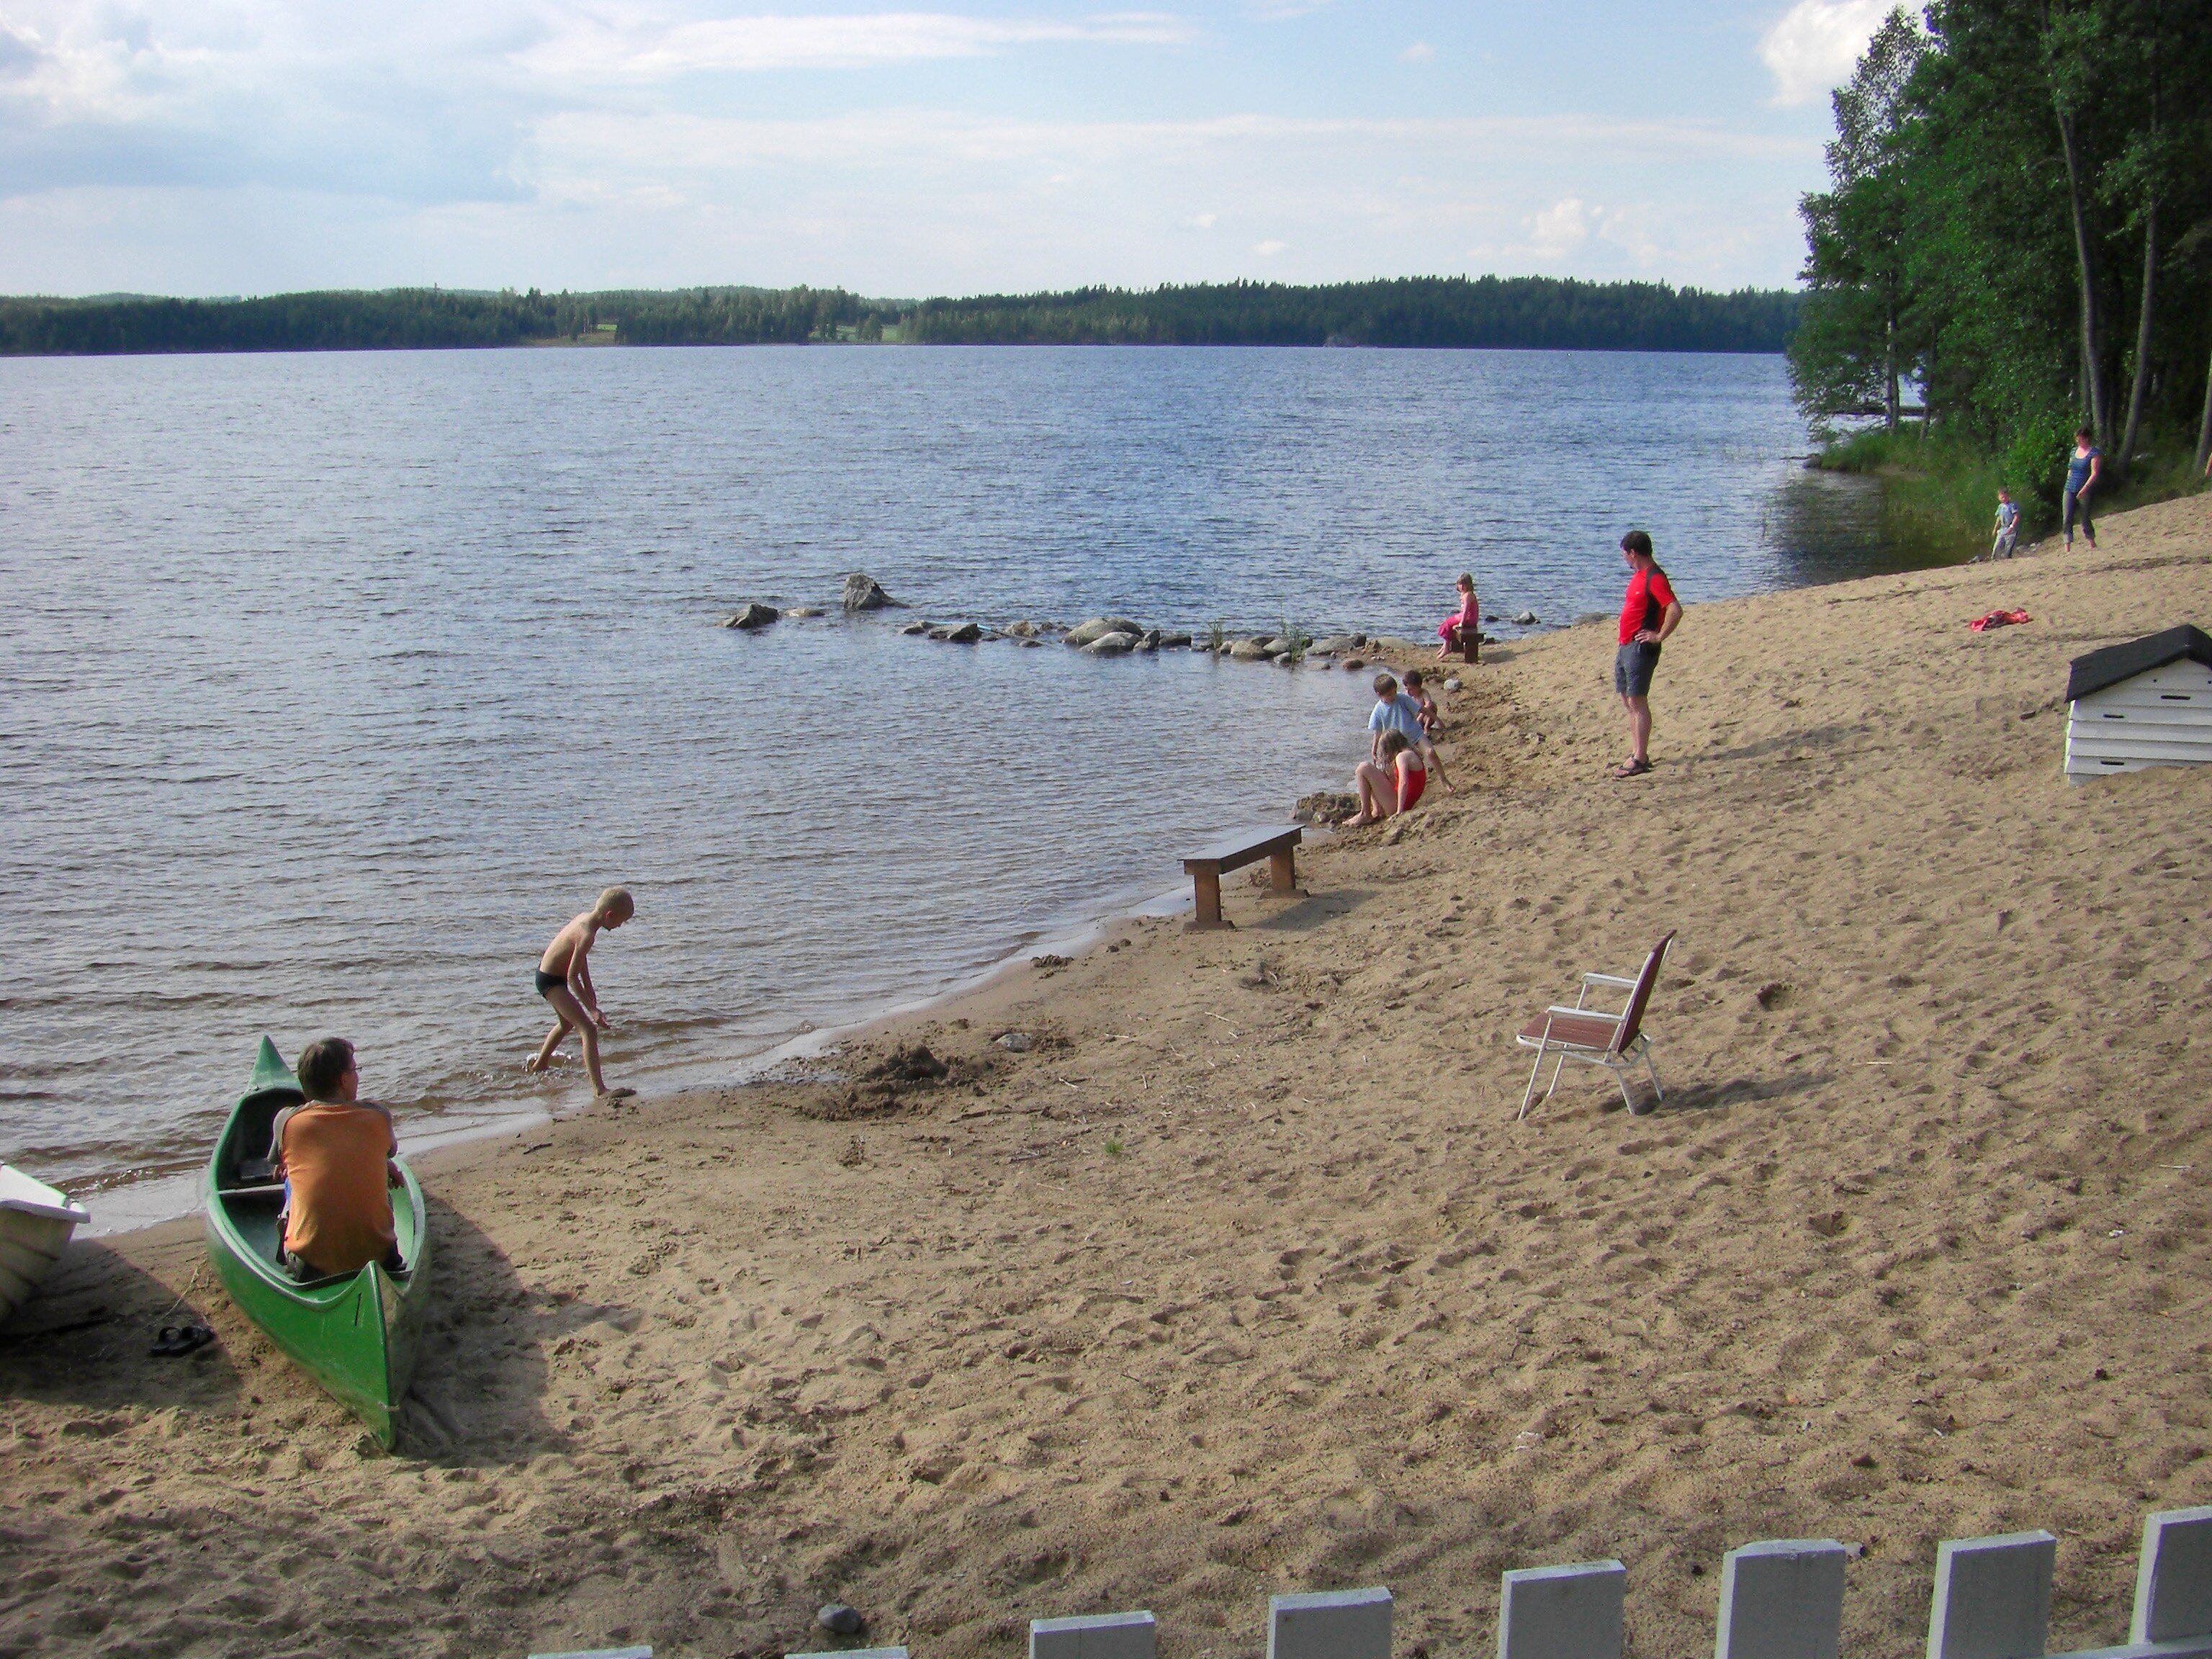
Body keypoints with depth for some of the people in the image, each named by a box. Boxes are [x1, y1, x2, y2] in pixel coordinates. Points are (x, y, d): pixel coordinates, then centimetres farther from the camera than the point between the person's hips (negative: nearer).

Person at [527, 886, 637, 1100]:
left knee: (567, 1024, 34)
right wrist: (593, 1010, -26)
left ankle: (539, 1065, 57)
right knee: (589, 1029, -19)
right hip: (551, 981, -11)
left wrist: (589, 987, 24)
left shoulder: (586, 918, 0)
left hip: (547, 974, 11)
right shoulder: (587, 934, -29)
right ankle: (599, 1090, -27)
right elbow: (572, 977, -28)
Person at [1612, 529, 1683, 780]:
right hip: (1627, 646, 10)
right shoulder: (1640, 575, 15)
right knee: (1627, 700, 13)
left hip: (1641, 648, -10)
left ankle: (1640, 760, -5)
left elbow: (1675, 610, -27)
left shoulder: (1655, 578, -17)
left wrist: (1659, 637, -21)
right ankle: (1636, 753, 19)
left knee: (1637, 702, -8)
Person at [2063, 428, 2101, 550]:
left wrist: (2084, 489, -21)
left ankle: (2093, 546, 19)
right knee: (2067, 519, -6)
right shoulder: (2074, 451, 13)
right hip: (2070, 490, 5)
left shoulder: (2094, 453, -6)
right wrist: (2069, 484, 13)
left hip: (2085, 491, -5)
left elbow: (2094, 474, -14)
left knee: (2085, 519, 2)